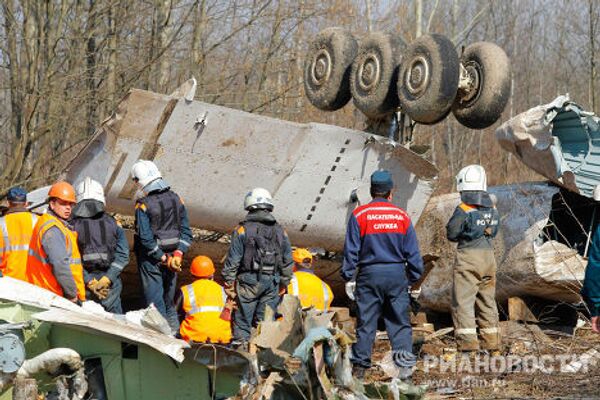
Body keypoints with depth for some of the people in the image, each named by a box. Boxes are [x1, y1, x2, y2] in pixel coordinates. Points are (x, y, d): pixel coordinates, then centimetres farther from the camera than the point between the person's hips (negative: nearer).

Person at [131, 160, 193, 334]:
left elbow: (146, 238, -19)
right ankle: (173, 328, 26)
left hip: (151, 259, -5)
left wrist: (163, 258, -13)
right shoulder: (176, 199, -1)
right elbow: (186, 231, -1)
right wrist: (178, 253, -5)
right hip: (173, 255, 5)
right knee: (169, 297, 19)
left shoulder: (143, 205, -17)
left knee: (154, 298, 5)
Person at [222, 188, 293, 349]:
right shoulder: (280, 231, 6)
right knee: (265, 320, 10)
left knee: (242, 320, 4)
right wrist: (284, 283, 21)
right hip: (272, 282, 3)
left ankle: (241, 346, 3)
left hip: (249, 281, -3)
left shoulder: (243, 230, -7)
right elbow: (287, 262, 11)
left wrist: (229, 283, 0)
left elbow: (233, 260, -7)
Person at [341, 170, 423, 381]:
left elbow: (351, 250, -3)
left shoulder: (359, 215, -4)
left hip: (369, 275, -1)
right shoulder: (402, 216, 2)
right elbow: (413, 252, 6)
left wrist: (349, 277, 4)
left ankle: (359, 367, 11)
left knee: (366, 322, 6)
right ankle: (405, 364, -2)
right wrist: (414, 279, 15)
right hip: (397, 276, 1)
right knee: (400, 322, 6)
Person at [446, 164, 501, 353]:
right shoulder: (492, 208, 4)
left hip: (468, 256, -6)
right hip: (489, 255, 6)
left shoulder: (463, 210, -14)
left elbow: (451, 234, -6)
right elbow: (493, 231, 12)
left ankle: (468, 343, -9)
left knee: (463, 302, -2)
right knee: (487, 300, 16)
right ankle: (491, 343, 22)